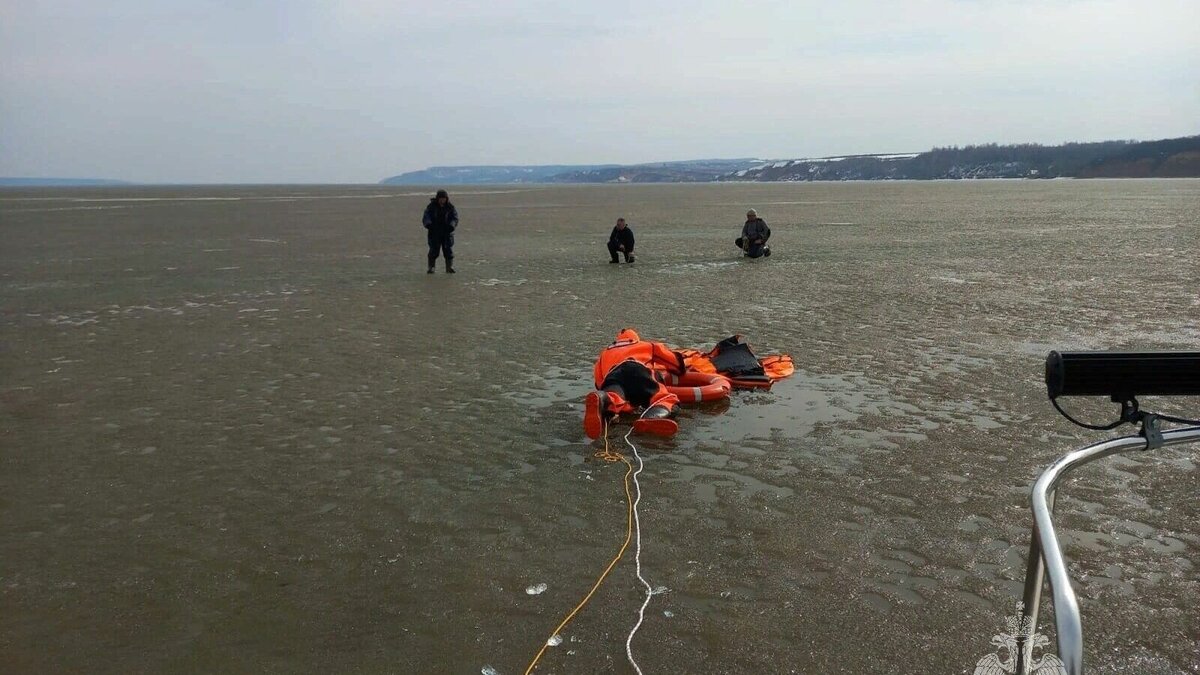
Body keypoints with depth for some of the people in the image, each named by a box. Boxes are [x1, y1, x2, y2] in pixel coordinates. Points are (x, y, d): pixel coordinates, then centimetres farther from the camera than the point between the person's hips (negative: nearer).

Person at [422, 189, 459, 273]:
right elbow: (426, 217, -7)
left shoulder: (450, 207, 3)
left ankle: (449, 267, 4)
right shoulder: (431, 206, 0)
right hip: (434, 233, -1)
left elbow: (455, 217, -2)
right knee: (434, 250, -4)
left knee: (448, 250, -3)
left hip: (447, 233, 1)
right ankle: (430, 268, 6)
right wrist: (428, 224, -28)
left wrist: (452, 225, -23)